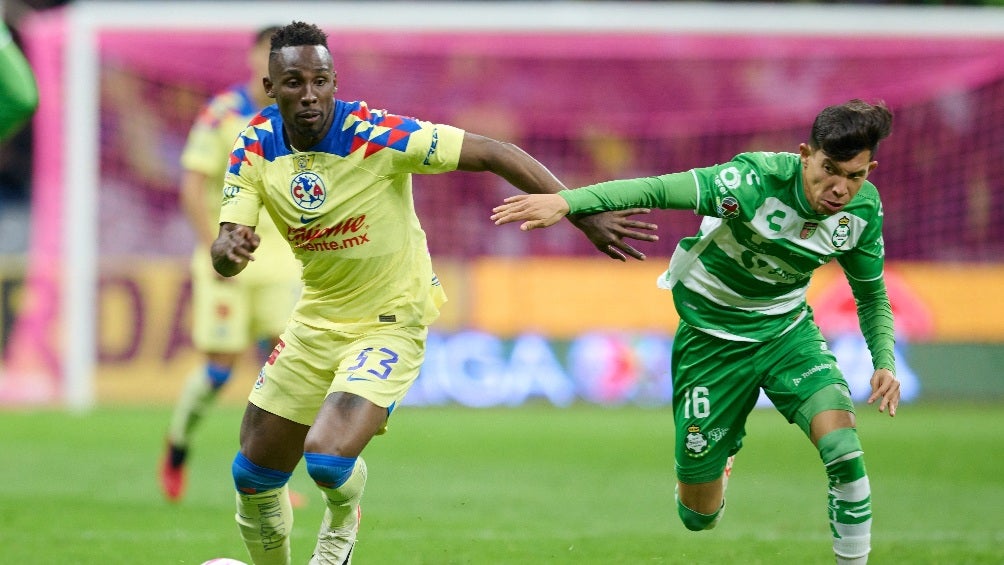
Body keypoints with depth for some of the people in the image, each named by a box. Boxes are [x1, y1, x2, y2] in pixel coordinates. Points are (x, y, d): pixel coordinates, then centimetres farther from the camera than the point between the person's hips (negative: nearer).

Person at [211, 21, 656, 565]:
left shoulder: (375, 134, -24)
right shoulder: (254, 147, -9)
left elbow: (493, 154, -21)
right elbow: (224, 255, -11)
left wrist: (584, 215, -25)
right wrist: (229, 249, -37)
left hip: (390, 325, -5)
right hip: (318, 317, 5)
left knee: (326, 458, -25)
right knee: (252, 476, 8)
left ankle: (343, 515, 11)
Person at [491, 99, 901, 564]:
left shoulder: (863, 208, -14)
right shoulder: (759, 179, -30)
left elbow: (872, 297, 3)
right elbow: (661, 190, -40)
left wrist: (885, 362, -14)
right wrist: (567, 201, -52)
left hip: (787, 329, 3)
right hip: (712, 335, -3)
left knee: (842, 447, -25)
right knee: (699, 515, 6)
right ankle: (719, 460, 44)